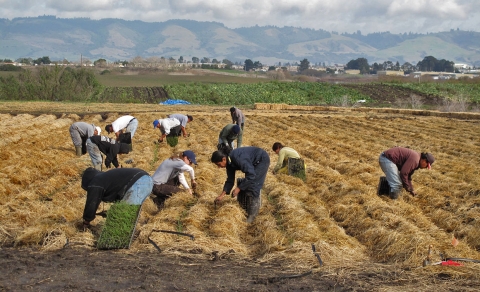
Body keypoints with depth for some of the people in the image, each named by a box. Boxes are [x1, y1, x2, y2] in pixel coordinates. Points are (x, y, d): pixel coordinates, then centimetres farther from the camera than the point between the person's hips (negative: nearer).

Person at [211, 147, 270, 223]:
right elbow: (230, 180, 3)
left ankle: (253, 214, -9)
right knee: (246, 183, 8)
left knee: (253, 186, -14)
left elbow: (251, 175, -34)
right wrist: (222, 195, -4)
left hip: (262, 160, -9)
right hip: (254, 162, 9)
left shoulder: (238, 159, -35)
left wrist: (239, 188, -28)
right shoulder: (229, 162, -6)